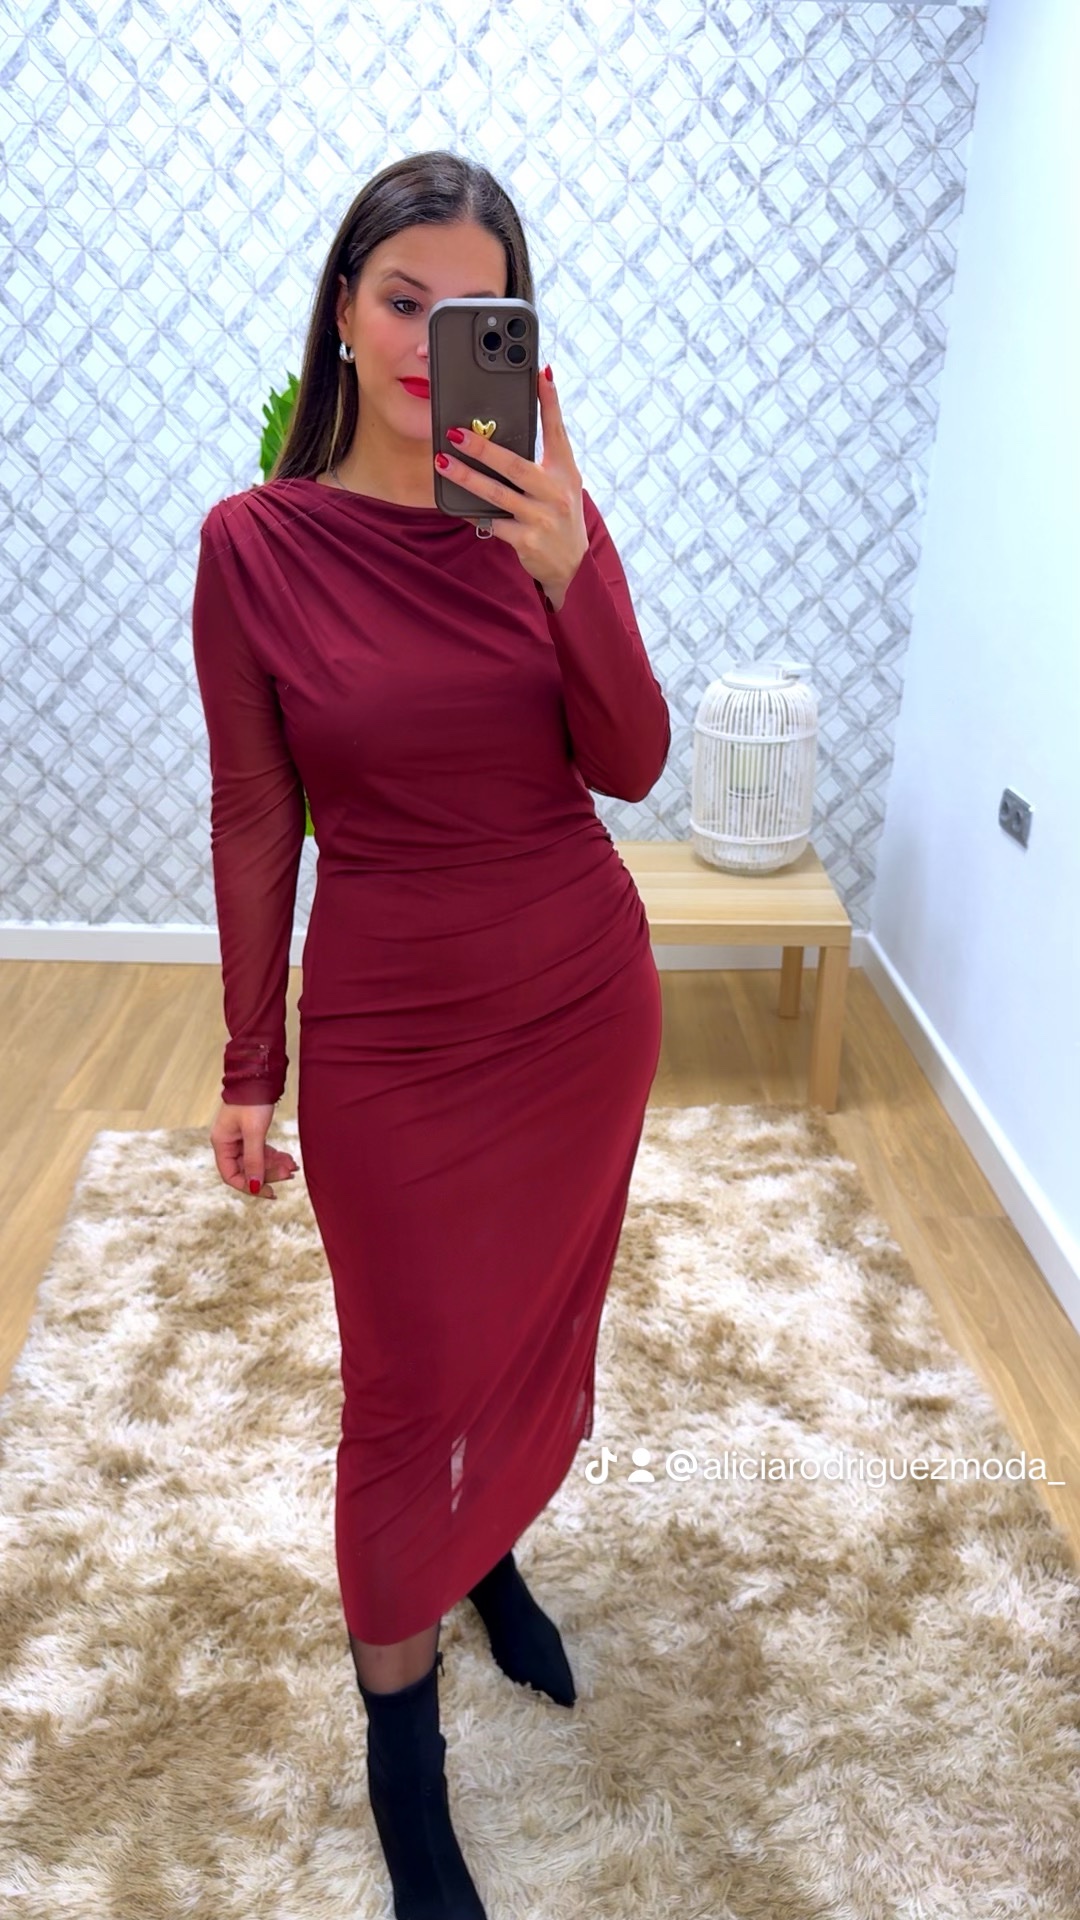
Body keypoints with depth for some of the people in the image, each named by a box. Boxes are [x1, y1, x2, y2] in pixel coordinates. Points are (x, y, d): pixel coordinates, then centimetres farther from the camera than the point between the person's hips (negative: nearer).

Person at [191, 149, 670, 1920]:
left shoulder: (547, 511, -2)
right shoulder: (256, 542, -9)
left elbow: (633, 767, -10)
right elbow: (254, 822, -4)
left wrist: (568, 569, -27)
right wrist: (249, 1069, 0)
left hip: (583, 993, 3)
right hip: (391, 1026, -3)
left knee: (541, 1323, 20)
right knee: (407, 1382, 9)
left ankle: (491, 1550, 52)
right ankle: (400, 1722, 36)